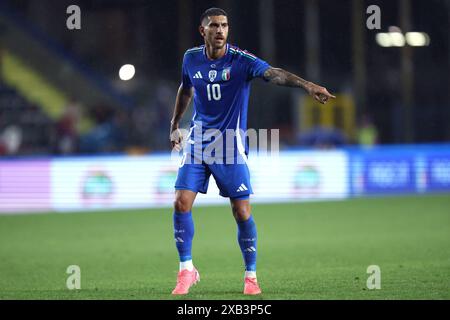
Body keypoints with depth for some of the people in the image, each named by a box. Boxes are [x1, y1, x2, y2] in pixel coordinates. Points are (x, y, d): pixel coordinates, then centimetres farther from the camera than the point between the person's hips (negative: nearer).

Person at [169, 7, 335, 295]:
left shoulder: (240, 60, -13)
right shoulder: (191, 58, 0)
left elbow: (273, 73, -30)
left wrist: (306, 84, -47)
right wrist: (175, 126, 26)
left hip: (231, 147, -3)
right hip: (197, 142, 3)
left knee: (242, 212, -6)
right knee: (182, 204, -9)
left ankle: (251, 276, 11)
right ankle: (187, 270, 6)